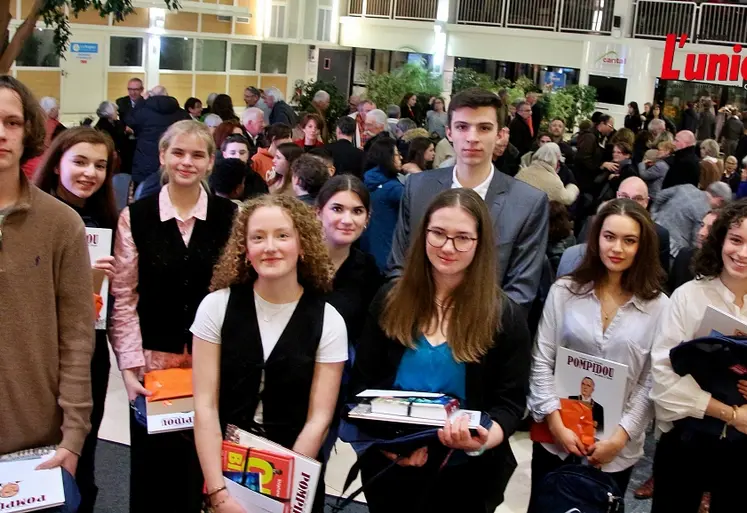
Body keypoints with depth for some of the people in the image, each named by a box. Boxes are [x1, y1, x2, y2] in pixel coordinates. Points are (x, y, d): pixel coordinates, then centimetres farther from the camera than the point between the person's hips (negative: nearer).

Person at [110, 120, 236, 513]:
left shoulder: (231, 217, 2)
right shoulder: (134, 217, 1)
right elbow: (123, 297, -1)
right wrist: (128, 367, -7)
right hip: (153, 360, 0)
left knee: (201, 465, 5)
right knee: (151, 468, 6)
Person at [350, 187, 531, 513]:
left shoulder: (505, 317, -8)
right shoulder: (390, 300, -2)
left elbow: (510, 402, -7)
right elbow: (362, 382, 1)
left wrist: (483, 440, -27)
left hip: (464, 476, -1)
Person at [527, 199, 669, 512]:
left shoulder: (659, 306, -3)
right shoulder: (565, 290, -2)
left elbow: (651, 382, -3)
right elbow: (541, 362, -3)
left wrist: (620, 436, -9)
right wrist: (556, 424, -10)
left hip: (617, 448, 0)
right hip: (555, 439, 1)